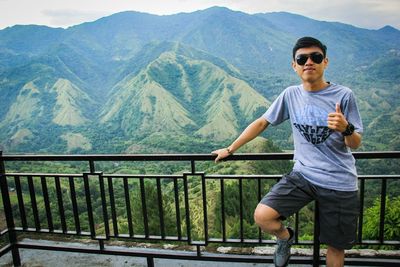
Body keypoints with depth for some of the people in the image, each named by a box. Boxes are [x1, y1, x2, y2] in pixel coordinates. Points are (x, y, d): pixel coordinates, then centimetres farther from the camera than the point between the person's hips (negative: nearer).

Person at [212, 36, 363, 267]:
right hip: (303, 175, 2)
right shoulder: (291, 95, -1)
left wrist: (346, 129, -27)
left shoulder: (344, 95, -7)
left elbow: (355, 144, -2)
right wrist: (230, 150, 8)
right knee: (262, 216, -16)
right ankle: (285, 237, 19)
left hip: (340, 183, -1)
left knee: (336, 246, 10)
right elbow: (262, 123, 7)